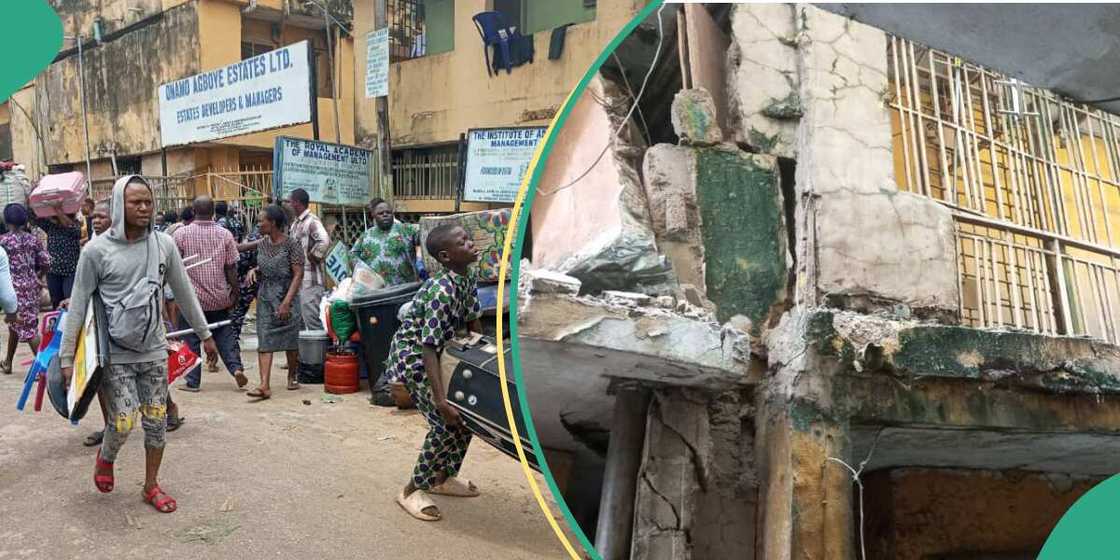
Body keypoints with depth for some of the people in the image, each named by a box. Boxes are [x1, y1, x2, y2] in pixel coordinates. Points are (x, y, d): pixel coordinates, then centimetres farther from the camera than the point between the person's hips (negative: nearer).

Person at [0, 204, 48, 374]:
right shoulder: (33, 239, 2)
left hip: (14, 288, -5)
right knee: (15, 324, 19)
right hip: (32, 287, 5)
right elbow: (46, 264, 2)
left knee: (27, 328, -2)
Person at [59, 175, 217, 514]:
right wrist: (67, 356, -5)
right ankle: (105, 459, 29)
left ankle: (151, 486, 25)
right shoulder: (97, 250, -10)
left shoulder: (164, 244, -1)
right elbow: (79, 305, -5)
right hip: (115, 354, -3)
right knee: (124, 422, -6)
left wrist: (204, 334, 11)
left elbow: (184, 293, 8)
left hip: (154, 351, 3)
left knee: (156, 420, 7)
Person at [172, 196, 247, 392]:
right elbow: (231, 268, -2)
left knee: (191, 339, 8)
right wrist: (235, 291, 8)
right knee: (225, 335, 15)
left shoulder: (181, 233, -7)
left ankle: (193, 382, 11)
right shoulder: (225, 235, -3)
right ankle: (236, 367, 1)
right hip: (219, 298, 2)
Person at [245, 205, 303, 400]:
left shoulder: (291, 244, -10)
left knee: (290, 340, 7)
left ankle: (292, 376, 29)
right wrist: (254, 270, -1)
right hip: (265, 297, 5)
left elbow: (298, 274, -14)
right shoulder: (262, 244, 8)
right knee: (264, 341, -4)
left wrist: (287, 302, -20)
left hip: (286, 296, -5)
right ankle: (265, 385, -8)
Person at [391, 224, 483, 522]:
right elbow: (428, 349, -35)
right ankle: (412, 491, 4)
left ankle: (443, 478, 28)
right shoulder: (442, 291, -32)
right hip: (411, 355, -9)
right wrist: (440, 401, -37)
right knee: (445, 423, -13)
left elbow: (473, 323, 7)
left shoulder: (467, 279, -7)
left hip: (435, 351, 9)